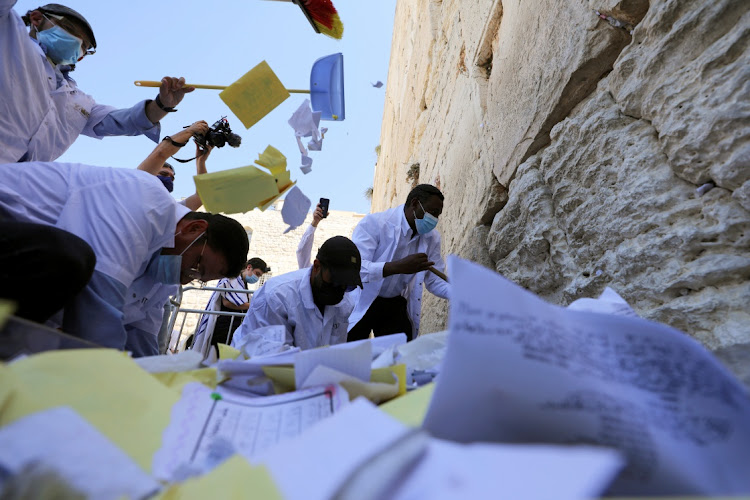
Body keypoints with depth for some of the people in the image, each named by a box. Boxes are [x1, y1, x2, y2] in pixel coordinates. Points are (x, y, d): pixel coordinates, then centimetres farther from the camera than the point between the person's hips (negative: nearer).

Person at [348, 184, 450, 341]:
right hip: (361, 303, -4)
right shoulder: (373, 223, -20)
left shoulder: (432, 238, -1)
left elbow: (434, 280, 4)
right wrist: (399, 266, -44)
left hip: (395, 305, 5)